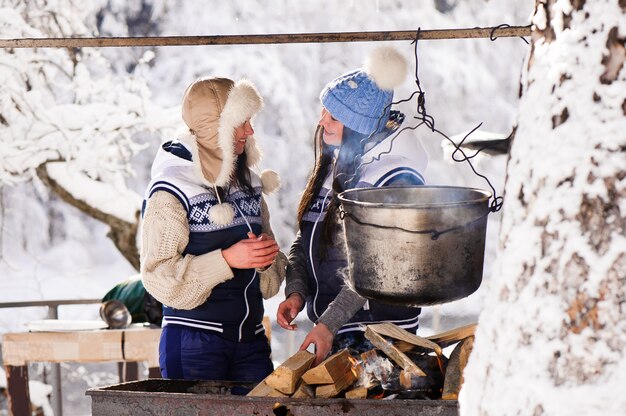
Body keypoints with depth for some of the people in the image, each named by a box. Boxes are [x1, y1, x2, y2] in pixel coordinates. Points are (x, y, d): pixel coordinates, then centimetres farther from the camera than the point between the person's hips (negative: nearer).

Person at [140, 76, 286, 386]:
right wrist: (227, 259, -21)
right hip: (194, 343, -6)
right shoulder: (170, 192, -9)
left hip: (250, 338, 6)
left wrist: (266, 257, -4)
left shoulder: (247, 184, 13)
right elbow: (159, 276, -15)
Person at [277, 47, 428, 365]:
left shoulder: (395, 178, -16)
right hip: (328, 322, 8)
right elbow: (305, 239, 13)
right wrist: (295, 291, -4)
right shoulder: (333, 163, 9)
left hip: (379, 330, -8)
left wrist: (329, 324, -23)